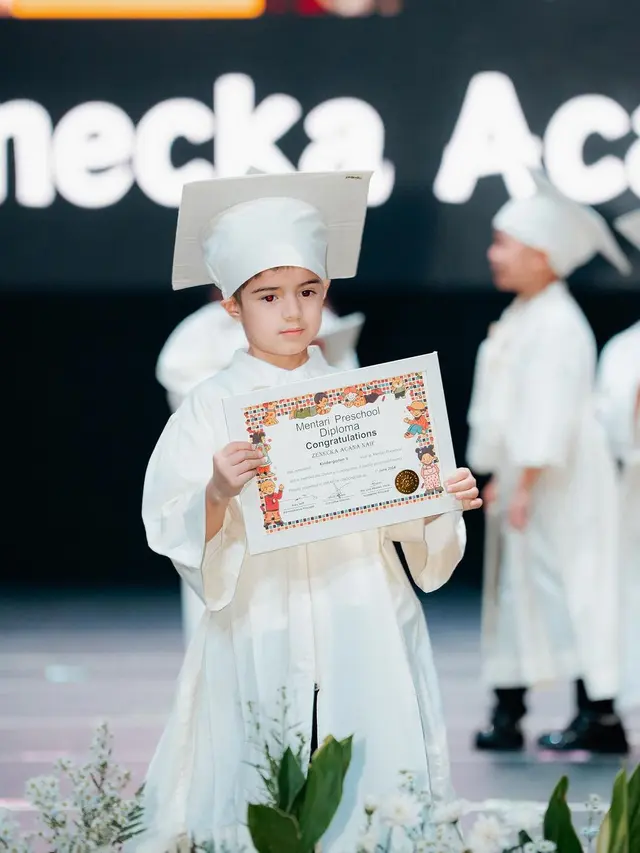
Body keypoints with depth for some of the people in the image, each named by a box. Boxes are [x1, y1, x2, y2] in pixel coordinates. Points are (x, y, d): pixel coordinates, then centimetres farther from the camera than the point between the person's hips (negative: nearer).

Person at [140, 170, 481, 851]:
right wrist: (218, 494, -26)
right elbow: (175, 533, -7)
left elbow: (404, 515, 10)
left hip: (365, 630, 2)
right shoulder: (212, 407, 0)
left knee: (376, 795, -2)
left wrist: (446, 503, -10)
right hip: (262, 635, -2)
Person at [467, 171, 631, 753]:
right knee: (515, 591, 11)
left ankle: (600, 716, -3)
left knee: (566, 590, -7)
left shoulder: (557, 324, -17)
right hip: (523, 483, 10)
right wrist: (501, 480, 19)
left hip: (557, 486, -10)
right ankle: (507, 715, 17)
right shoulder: (522, 318, 14)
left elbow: (550, 413, -22)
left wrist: (526, 485, -23)